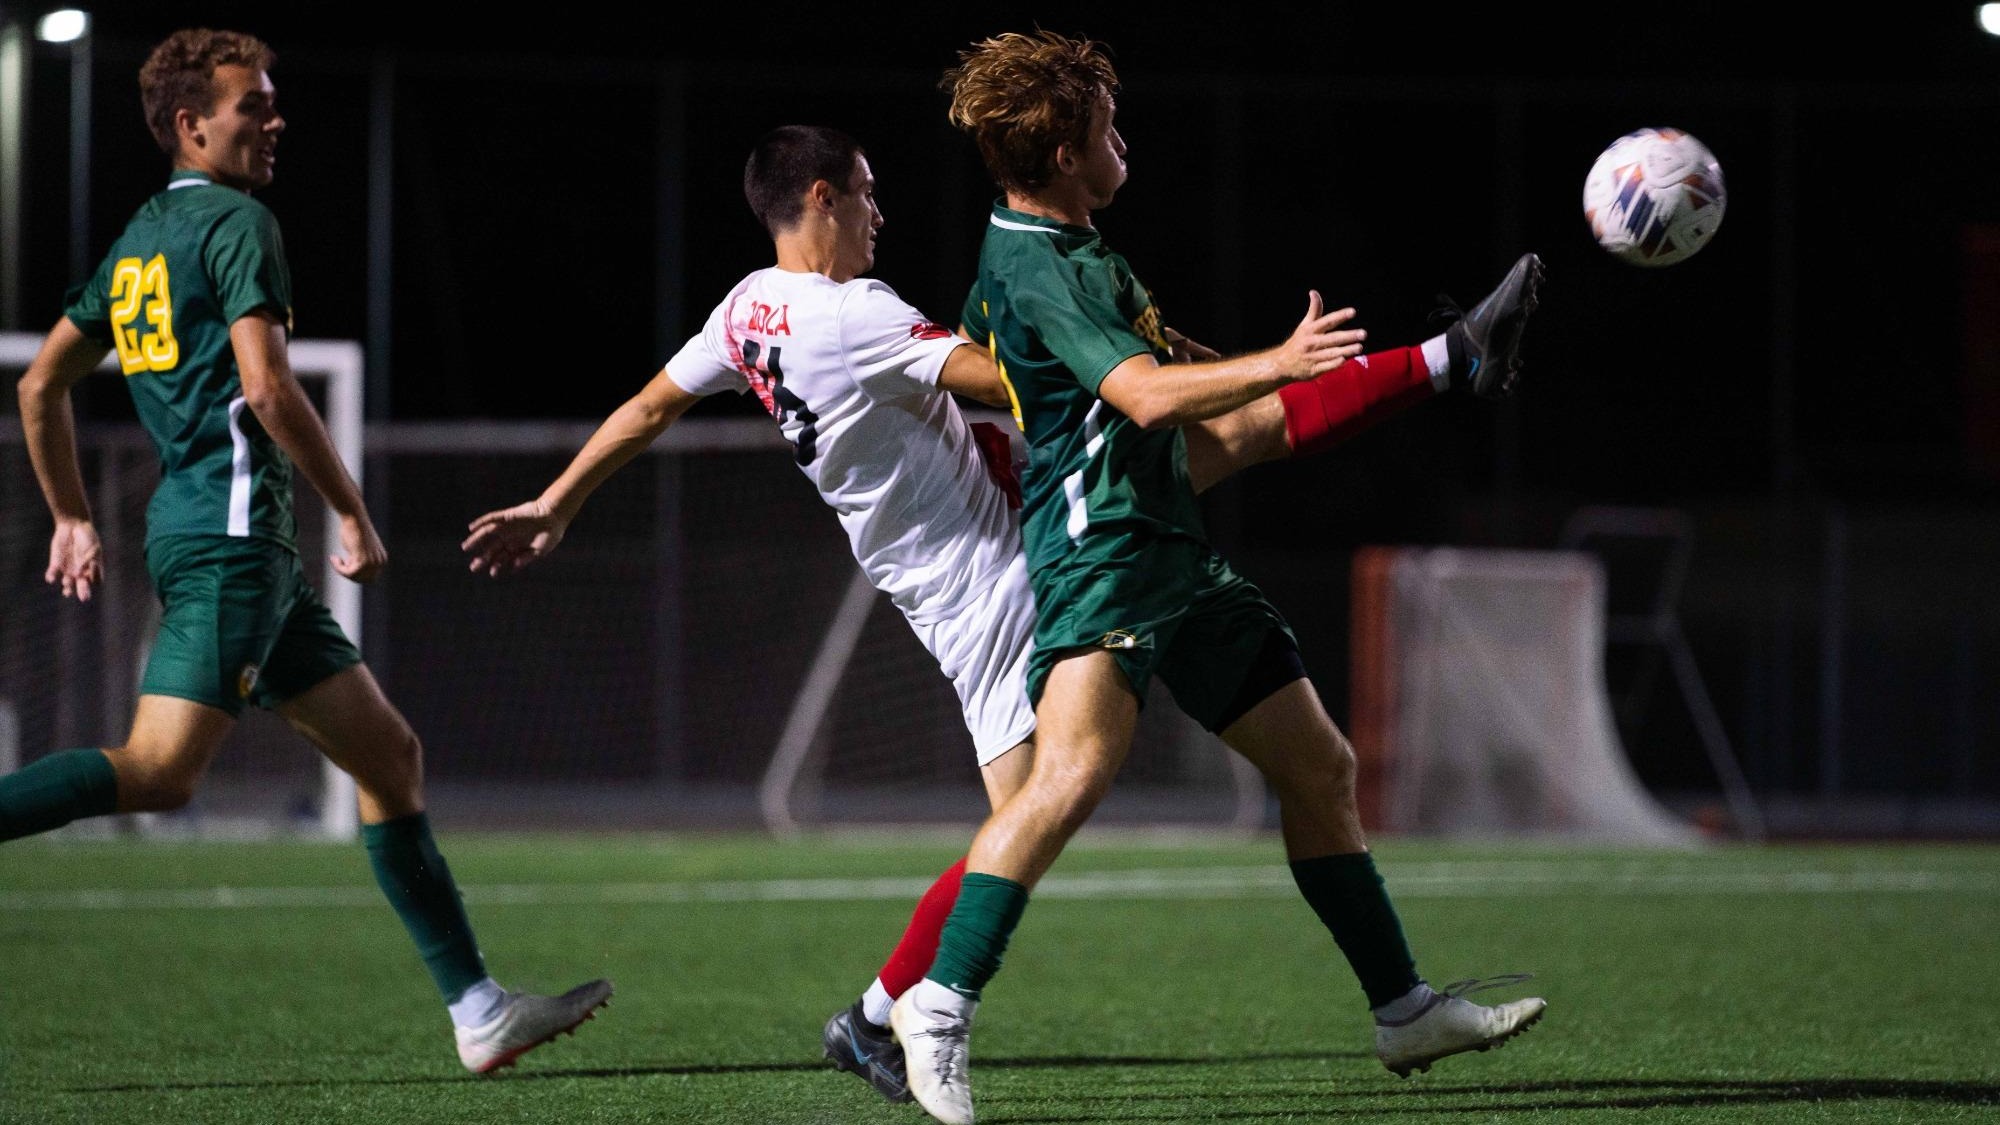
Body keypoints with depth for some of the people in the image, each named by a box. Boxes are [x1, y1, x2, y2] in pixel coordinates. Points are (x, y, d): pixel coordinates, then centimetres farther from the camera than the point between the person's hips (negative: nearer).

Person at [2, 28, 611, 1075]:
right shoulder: (236, 223, -7)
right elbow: (268, 389, -17)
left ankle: (479, 1010, 6)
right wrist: (354, 515, -10)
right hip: (229, 531, -10)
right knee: (157, 771, -22)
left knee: (389, 755, 8)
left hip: (240, 548, 10)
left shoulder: (138, 240, 20)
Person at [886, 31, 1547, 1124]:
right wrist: (1277, 366, -41)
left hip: (1178, 559, 11)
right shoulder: (1037, 271, -16)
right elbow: (1146, 394, -30)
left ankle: (1405, 1010, 19)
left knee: (1321, 767, 11)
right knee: (1074, 773, -30)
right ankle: (937, 1005, -27)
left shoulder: (1066, 250, 17)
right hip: (1099, 557, -11)